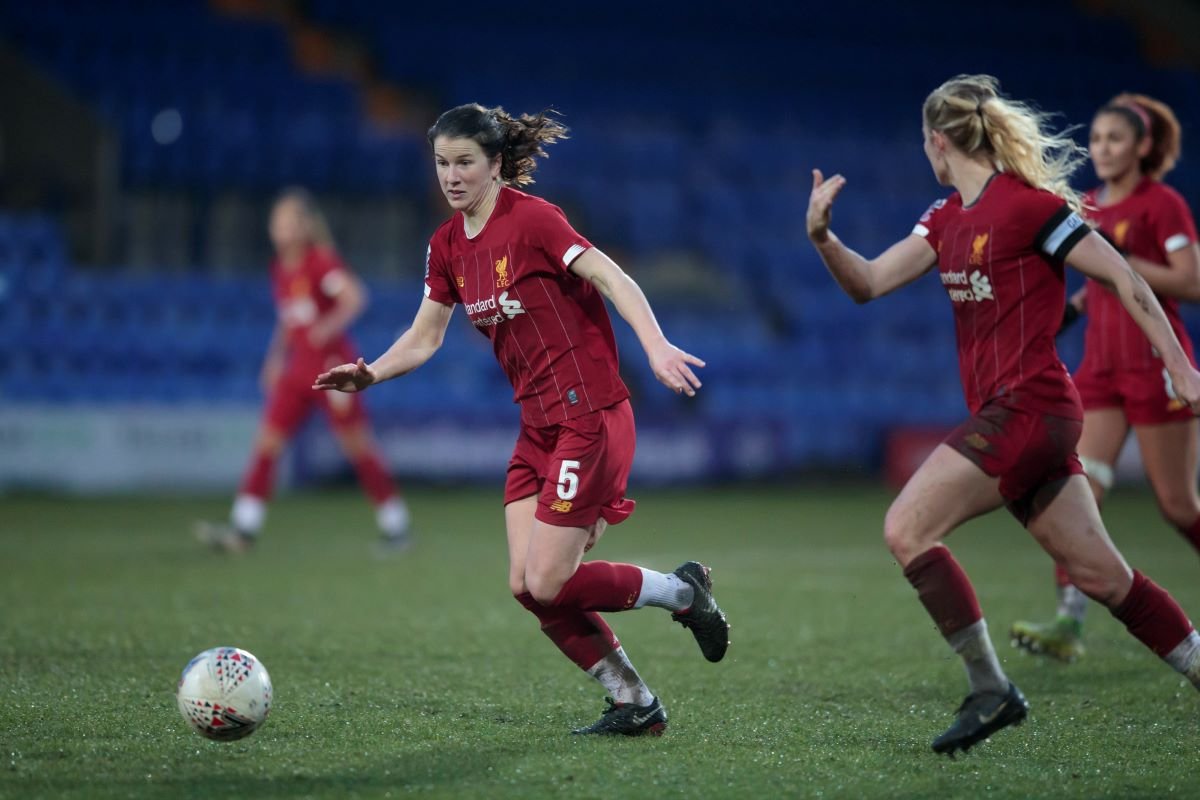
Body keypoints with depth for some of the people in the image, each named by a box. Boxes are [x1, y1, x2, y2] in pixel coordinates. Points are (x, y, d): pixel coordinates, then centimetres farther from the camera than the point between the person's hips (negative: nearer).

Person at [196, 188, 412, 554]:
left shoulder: (321, 261, -12)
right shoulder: (280, 269, 10)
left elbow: (354, 297, -25)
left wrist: (330, 325, -37)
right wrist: (277, 356, 16)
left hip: (333, 365, -7)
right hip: (298, 370, 7)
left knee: (357, 445, 0)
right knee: (266, 442, -4)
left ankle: (396, 527, 12)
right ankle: (243, 529, -6)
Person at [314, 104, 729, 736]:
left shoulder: (531, 219, -13)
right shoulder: (447, 245, 10)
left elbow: (613, 280, -20)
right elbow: (425, 337, 17)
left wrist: (656, 347, -34)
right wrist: (370, 374, -1)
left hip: (589, 418, -8)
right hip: (538, 428, 8)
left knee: (547, 584, -11)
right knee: (526, 586, 0)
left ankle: (683, 591, 12)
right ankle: (634, 703, 13)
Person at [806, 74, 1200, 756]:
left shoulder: (1028, 205, -12)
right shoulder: (948, 219, 13)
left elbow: (1123, 278, -9)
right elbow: (869, 283, 10)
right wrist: (822, 237, -9)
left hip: (1028, 409, -8)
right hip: (1003, 414, 8)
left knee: (906, 529, -12)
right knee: (1102, 576, 9)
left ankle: (992, 691, -7)